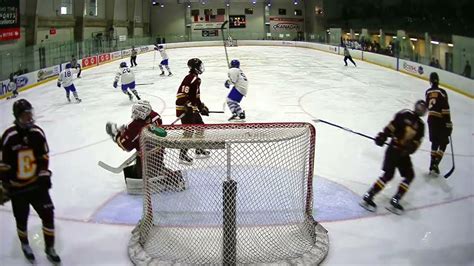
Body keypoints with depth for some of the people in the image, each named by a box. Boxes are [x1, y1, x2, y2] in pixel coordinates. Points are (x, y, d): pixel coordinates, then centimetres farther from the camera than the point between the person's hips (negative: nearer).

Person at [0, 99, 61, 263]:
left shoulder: (37, 133, -6)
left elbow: (44, 156, 7)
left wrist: (44, 174, 1)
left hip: (37, 183, 3)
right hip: (17, 188, -3)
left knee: (48, 214, -1)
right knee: (21, 219, 12)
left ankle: (50, 248, 15)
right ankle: (25, 245, 41)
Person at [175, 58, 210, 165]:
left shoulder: (197, 79, 15)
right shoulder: (190, 78, -18)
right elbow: (181, 93, -26)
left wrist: (202, 107, 23)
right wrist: (187, 105, -30)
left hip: (192, 109, 11)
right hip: (184, 109, -11)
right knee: (189, 131, -12)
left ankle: (199, 151, 29)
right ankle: (183, 156, -6)